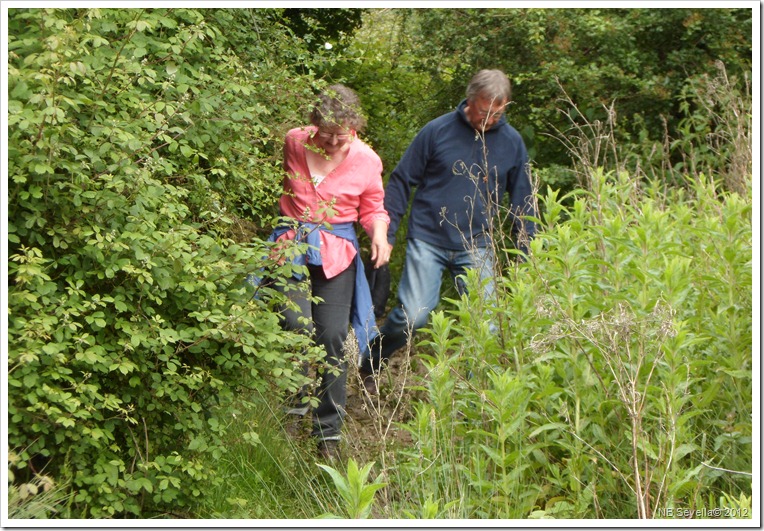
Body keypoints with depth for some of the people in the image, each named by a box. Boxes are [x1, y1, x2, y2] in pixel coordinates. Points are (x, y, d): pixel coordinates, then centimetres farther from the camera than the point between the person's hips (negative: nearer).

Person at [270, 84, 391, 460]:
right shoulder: (293, 143, 0)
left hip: (337, 252, 0)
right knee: (296, 323, -22)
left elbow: (373, 207, 13)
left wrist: (379, 234, -8)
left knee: (333, 335, -5)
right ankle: (297, 400, 1)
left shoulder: (367, 161, -1)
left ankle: (329, 431, 8)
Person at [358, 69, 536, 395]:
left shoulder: (511, 142, 4)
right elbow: (400, 182, 2)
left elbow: (522, 202, 12)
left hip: (477, 248, 3)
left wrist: (527, 255, 9)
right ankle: (370, 364, 15)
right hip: (427, 241, -3)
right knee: (412, 315, -12)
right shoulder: (437, 131, -4)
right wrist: (385, 233, -3)